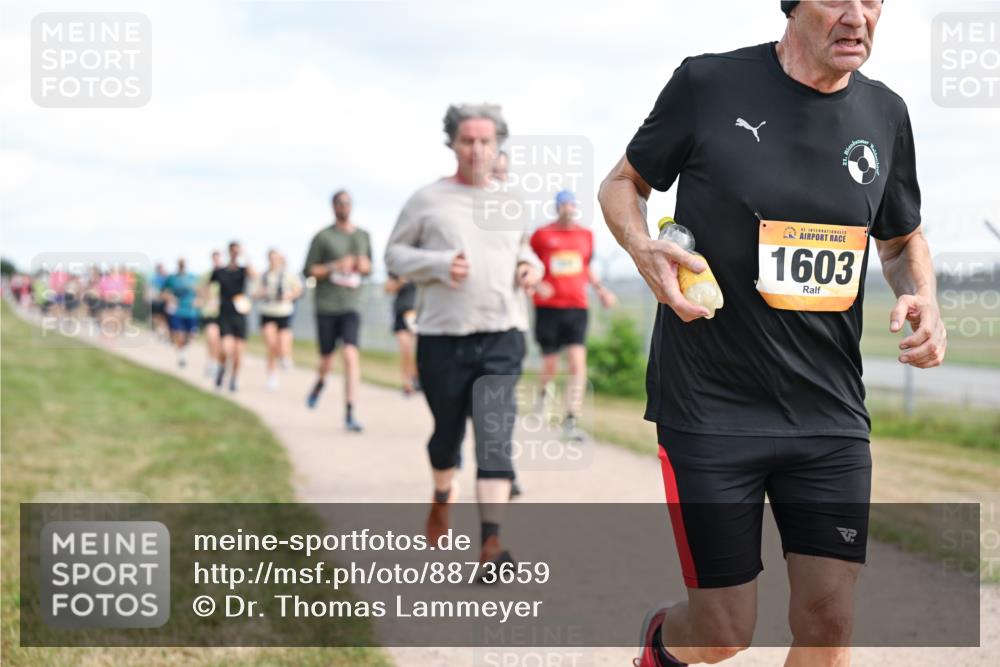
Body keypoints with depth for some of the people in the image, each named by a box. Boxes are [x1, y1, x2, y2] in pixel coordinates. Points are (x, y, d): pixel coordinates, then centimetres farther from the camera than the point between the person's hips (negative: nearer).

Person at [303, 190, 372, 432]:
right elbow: (309, 270, -1)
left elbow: (368, 267, 22)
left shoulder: (363, 236, 11)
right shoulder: (323, 237, -1)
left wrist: (364, 265, -2)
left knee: (351, 354, -17)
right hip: (326, 305, -1)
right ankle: (320, 383, 44)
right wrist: (336, 266, -16)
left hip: (351, 305, 1)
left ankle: (349, 413, -17)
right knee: (327, 359, 6)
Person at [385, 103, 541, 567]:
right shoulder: (427, 200, 2)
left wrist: (531, 266, 4)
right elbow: (394, 253, 5)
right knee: (447, 432, 14)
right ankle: (442, 497, 46)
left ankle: (491, 542, -19)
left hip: (501, 339, 1)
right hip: (442, 338, 0)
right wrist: (437, 264, -13)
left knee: (495, 436, -13)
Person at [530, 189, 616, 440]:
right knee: (551, 367, 4)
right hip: (548, 307, -2)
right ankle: (543, 392, 40)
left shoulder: (586, 235, 10)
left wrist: (600, 289, 10)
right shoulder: (542, 235, 0)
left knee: (578, 364, -12)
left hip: (577, 307, 2)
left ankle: (570, 421, -11)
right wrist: (536, 285, -15)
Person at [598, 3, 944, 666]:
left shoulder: (885, 113, 6)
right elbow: (622, 183, 7)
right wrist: (644, 249, -14)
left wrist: (924, 299, -1)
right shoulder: (708, 83, -6)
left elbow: (904, 239, 21)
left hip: (830, 413, 4)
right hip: (710, 407, -3)